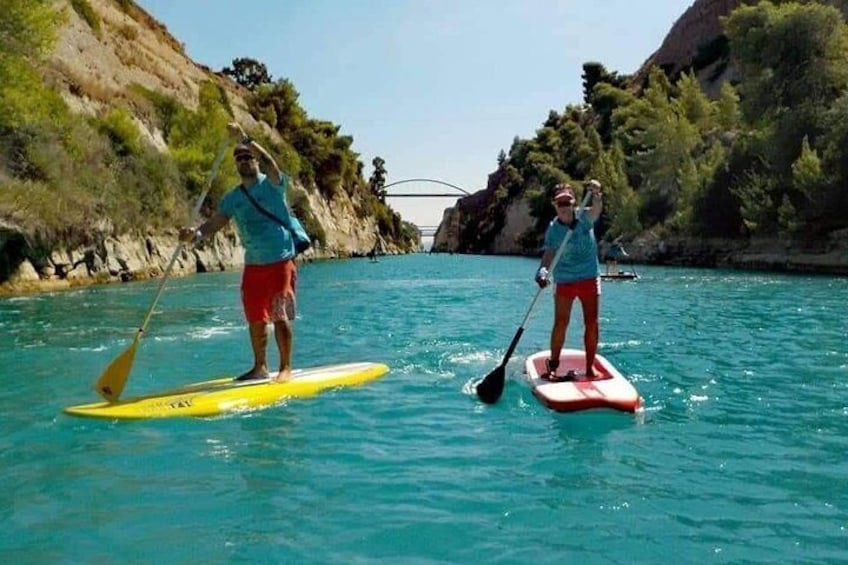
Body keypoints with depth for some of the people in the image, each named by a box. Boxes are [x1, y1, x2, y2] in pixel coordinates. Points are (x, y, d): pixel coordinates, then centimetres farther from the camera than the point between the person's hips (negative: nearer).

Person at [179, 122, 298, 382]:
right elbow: (214, 223, -1)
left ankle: (286, 368, 5)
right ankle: (260, 367, 25)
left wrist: (245, 139, -35)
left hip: (280, 261, -5)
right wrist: (196, 234, -22)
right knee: (255, 319, 10)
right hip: (252, 265, 5)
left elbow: (269, 162, -25)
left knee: (280, 315, -6)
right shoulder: (232, 198, 9)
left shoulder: (272, 184, -4)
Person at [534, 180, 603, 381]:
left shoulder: (584, 217, -5)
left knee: (592, 324, 2)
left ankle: (589, 368, 13)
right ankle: (552, 366, 15)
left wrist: (595, 194, -48)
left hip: (589, 278, 1)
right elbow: (549, 252, -9)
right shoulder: (553, 228, -3)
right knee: (560, 324, 0)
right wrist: (543, 270, -29)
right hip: (564, 281, 0)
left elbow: (596, 209, -26)